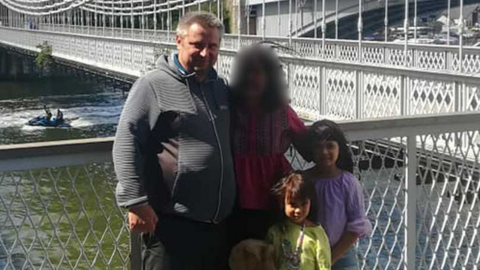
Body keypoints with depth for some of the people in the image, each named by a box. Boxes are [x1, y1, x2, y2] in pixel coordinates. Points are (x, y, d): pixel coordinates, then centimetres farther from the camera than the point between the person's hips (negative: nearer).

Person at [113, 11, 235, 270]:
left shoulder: (221, 87, 15)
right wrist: (136, 202, -19)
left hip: (219, 222, 7)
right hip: (173, 223, -6)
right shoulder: (153, 86, -5)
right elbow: (126, 143, -12)